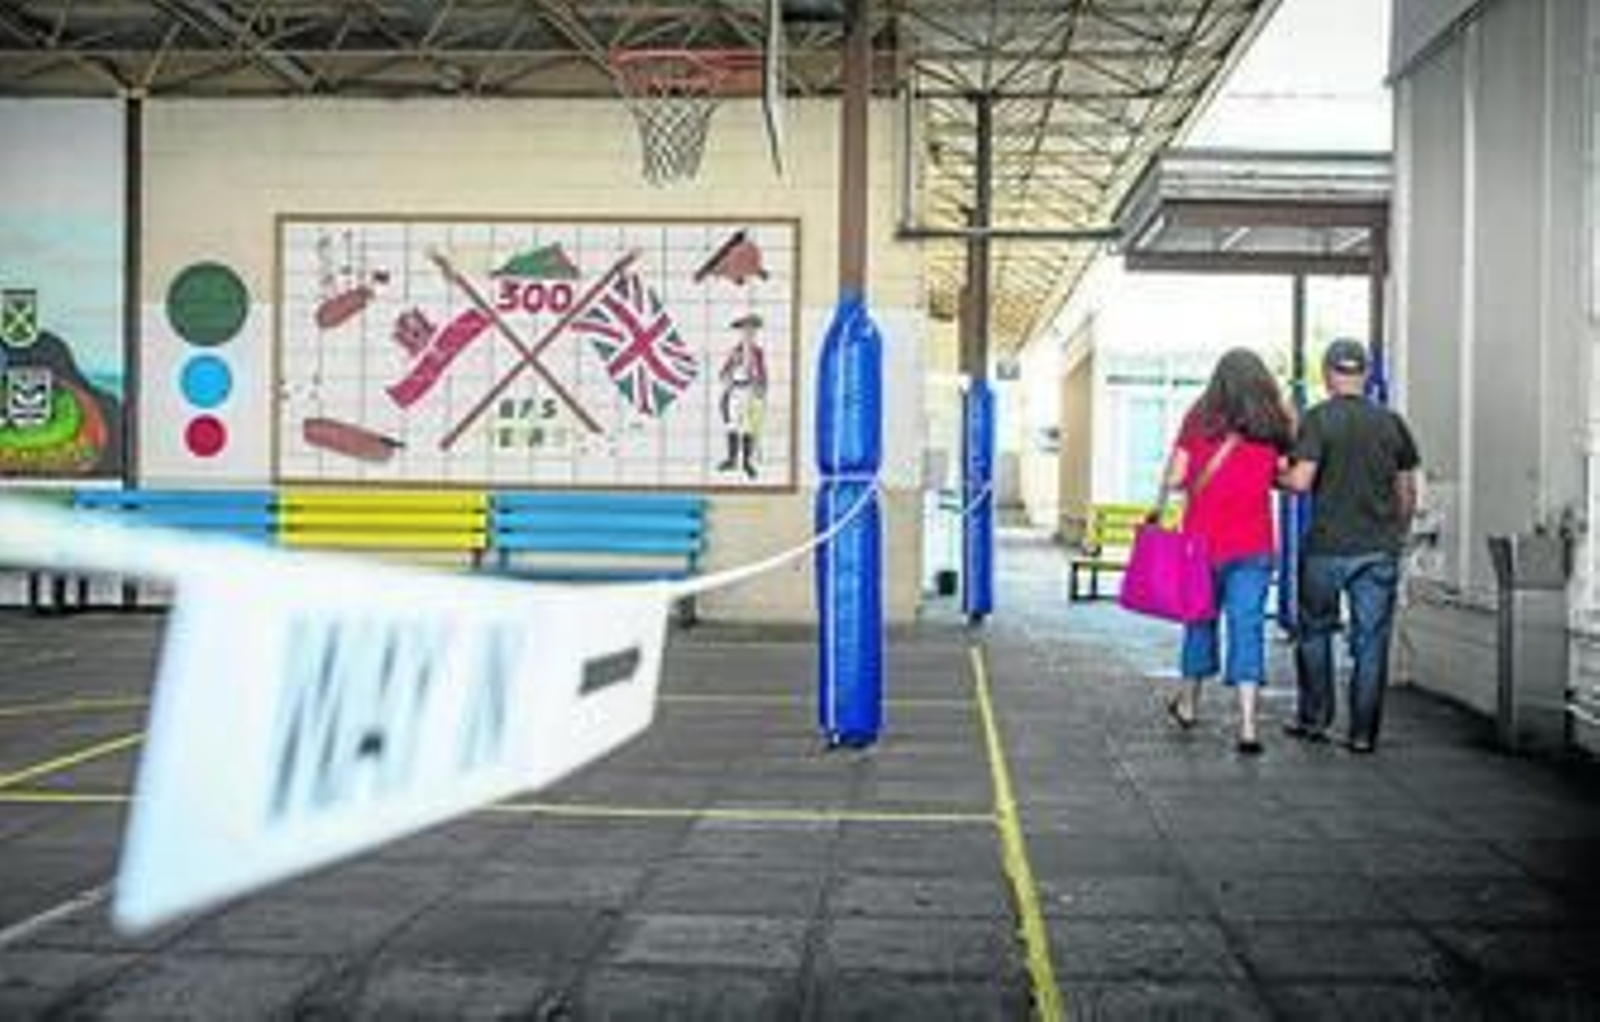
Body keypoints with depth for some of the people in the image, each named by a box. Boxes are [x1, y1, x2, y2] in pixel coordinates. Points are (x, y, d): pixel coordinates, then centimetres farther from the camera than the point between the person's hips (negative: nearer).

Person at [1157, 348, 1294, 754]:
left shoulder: (1198, 420, -2)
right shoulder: (1274, 425, 0)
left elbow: (1173, 480, -3)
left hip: (1202, 537, 1)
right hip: (1253, 544, 0)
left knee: (1200, 618, 17)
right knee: (1248, 627, 0)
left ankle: (1188, 703, 34)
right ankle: (1247, 726, -8)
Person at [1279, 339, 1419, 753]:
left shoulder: (1318, 419, -6)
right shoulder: (1391, 422, 7)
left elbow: (1301, 481, -15)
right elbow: (1408, 492, 10)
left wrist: (1276, 478, 6)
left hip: (1327, 545, -3)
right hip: (1379, 548, 3)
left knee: (1315, 632, 15)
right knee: (1371, 641, 6)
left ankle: (1313, 718, 20)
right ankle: (1363, 733, 8)